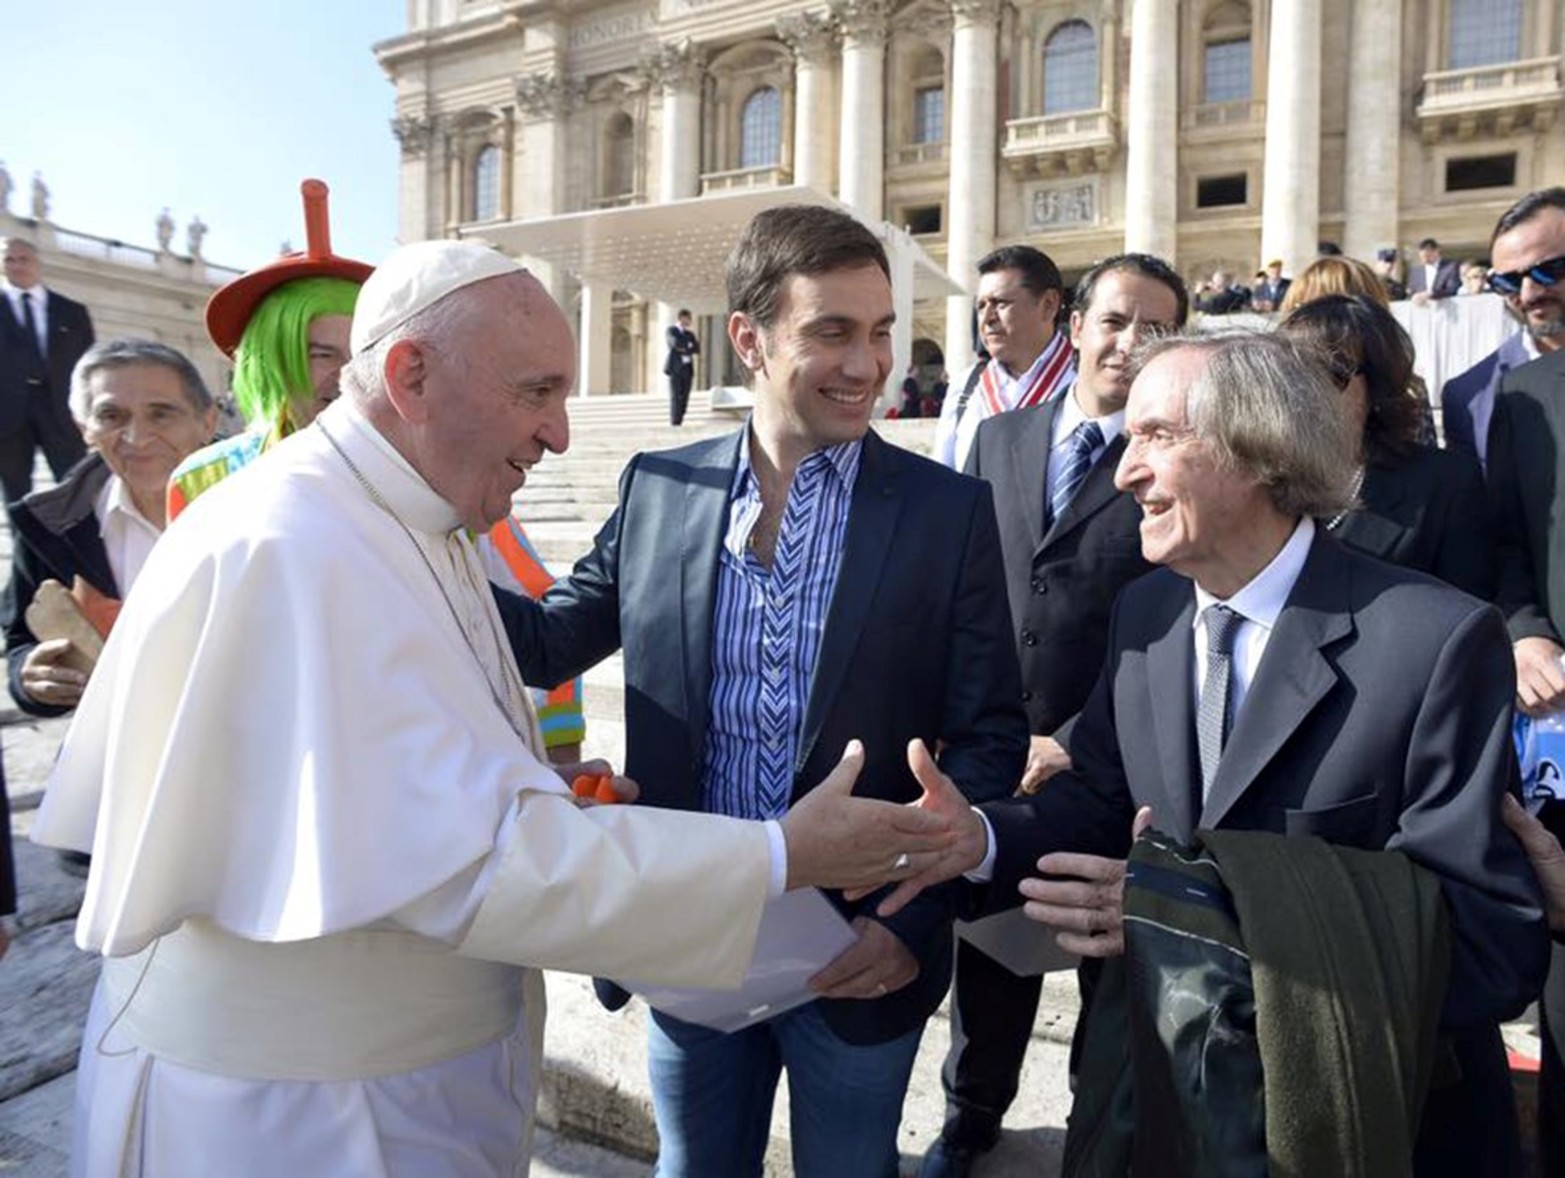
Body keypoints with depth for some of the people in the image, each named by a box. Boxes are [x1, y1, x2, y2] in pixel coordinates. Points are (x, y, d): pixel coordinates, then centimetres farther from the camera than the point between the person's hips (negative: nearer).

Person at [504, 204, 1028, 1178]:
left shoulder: (950, 510, -9)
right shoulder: (657, 488, -3)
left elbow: (989, 736, -7)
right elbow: (547, 642, 4)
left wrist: (914, 916, -14)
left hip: (862, 951, -2)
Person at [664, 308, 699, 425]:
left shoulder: (690, 334, 21)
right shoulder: (671, 330, 6)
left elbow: (697, 350, 11)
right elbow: (675, 343, -12)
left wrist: (683, 349, -4)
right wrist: (689, 347, -1)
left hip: (687, 368, 5)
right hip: (675, 368, -5)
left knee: (684, 397, -3)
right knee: (675, 396, -10)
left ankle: (679, 420, -2)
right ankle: (674, 421, -9)